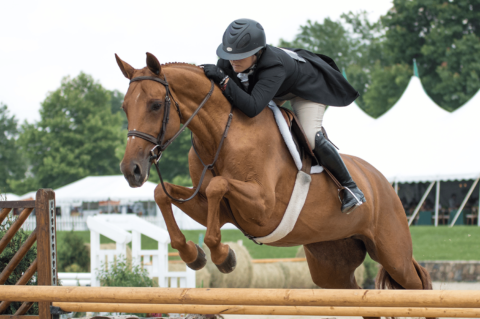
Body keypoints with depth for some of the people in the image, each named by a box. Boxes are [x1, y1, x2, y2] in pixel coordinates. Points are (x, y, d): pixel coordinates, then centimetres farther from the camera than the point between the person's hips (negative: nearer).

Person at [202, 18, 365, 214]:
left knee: (310, 137, -25)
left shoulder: (274, 68, -48)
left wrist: (224, 81, -62)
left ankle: (350, 186, -7)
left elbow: (253, 107, -59)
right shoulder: (228, 62, -28)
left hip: (307, 86, -7)